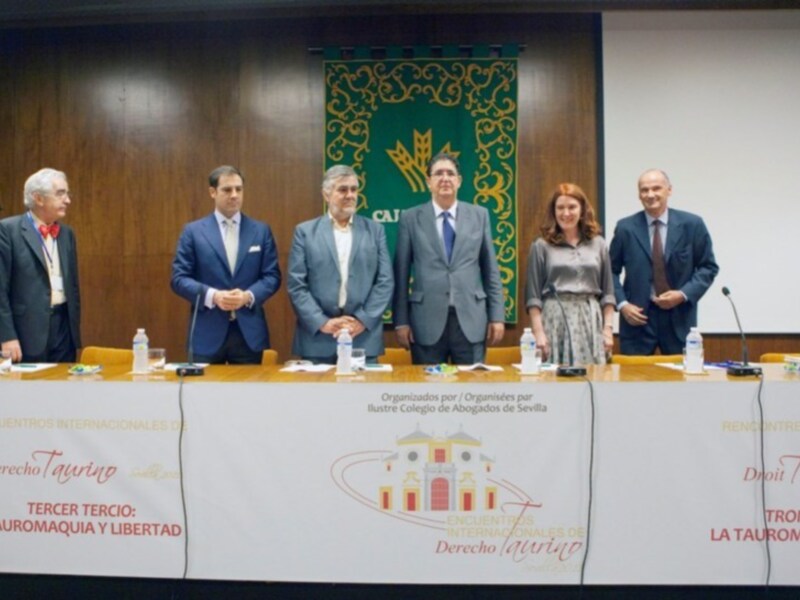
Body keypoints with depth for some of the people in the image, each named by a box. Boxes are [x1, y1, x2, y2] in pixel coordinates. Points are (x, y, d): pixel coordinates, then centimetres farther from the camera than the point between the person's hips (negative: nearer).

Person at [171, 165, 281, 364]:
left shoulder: (261, 231, 8)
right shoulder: (193, 231, 4)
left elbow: (272, 275, 5)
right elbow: (179, 278, 0)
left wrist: (249, 296, -14)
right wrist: (212, 296, -16)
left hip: (249, 332, 1)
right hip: (208, 332, -1)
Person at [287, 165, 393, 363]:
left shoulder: (375, 230, 9)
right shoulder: (305, 231, 6)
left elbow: (385, 281, 3)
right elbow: (296, 284, 0)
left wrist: (363, 320, -7)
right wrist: (322, 323, -10)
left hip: (364, 339, 1)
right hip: (317, 338, -1)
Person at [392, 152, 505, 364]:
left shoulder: (479, 215, 8)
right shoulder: (411, 218, 3)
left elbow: (490, 269, 8)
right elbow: (401, 273, 3)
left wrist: (496, 316, 4)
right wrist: (401, 321, -2)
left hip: (470, 320, 1)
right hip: (427, 322, -1)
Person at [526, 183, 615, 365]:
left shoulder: (598, 244, 10)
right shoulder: (541, 246, 3)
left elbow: (608, 292, 11)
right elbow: (533, 295, 1)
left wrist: (608, 328, 2)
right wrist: (538, 332, -7)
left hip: (591, 320, 2)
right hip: (555, 320, -2)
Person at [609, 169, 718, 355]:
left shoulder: (692, 224, 0)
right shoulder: (625, 228, 1)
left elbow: (708, 267, 4)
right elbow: (611, 271, 6)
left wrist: (684, 294, -10)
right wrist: (622, 304, -7)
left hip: (679, 317, 0)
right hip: (638, 318, 0)